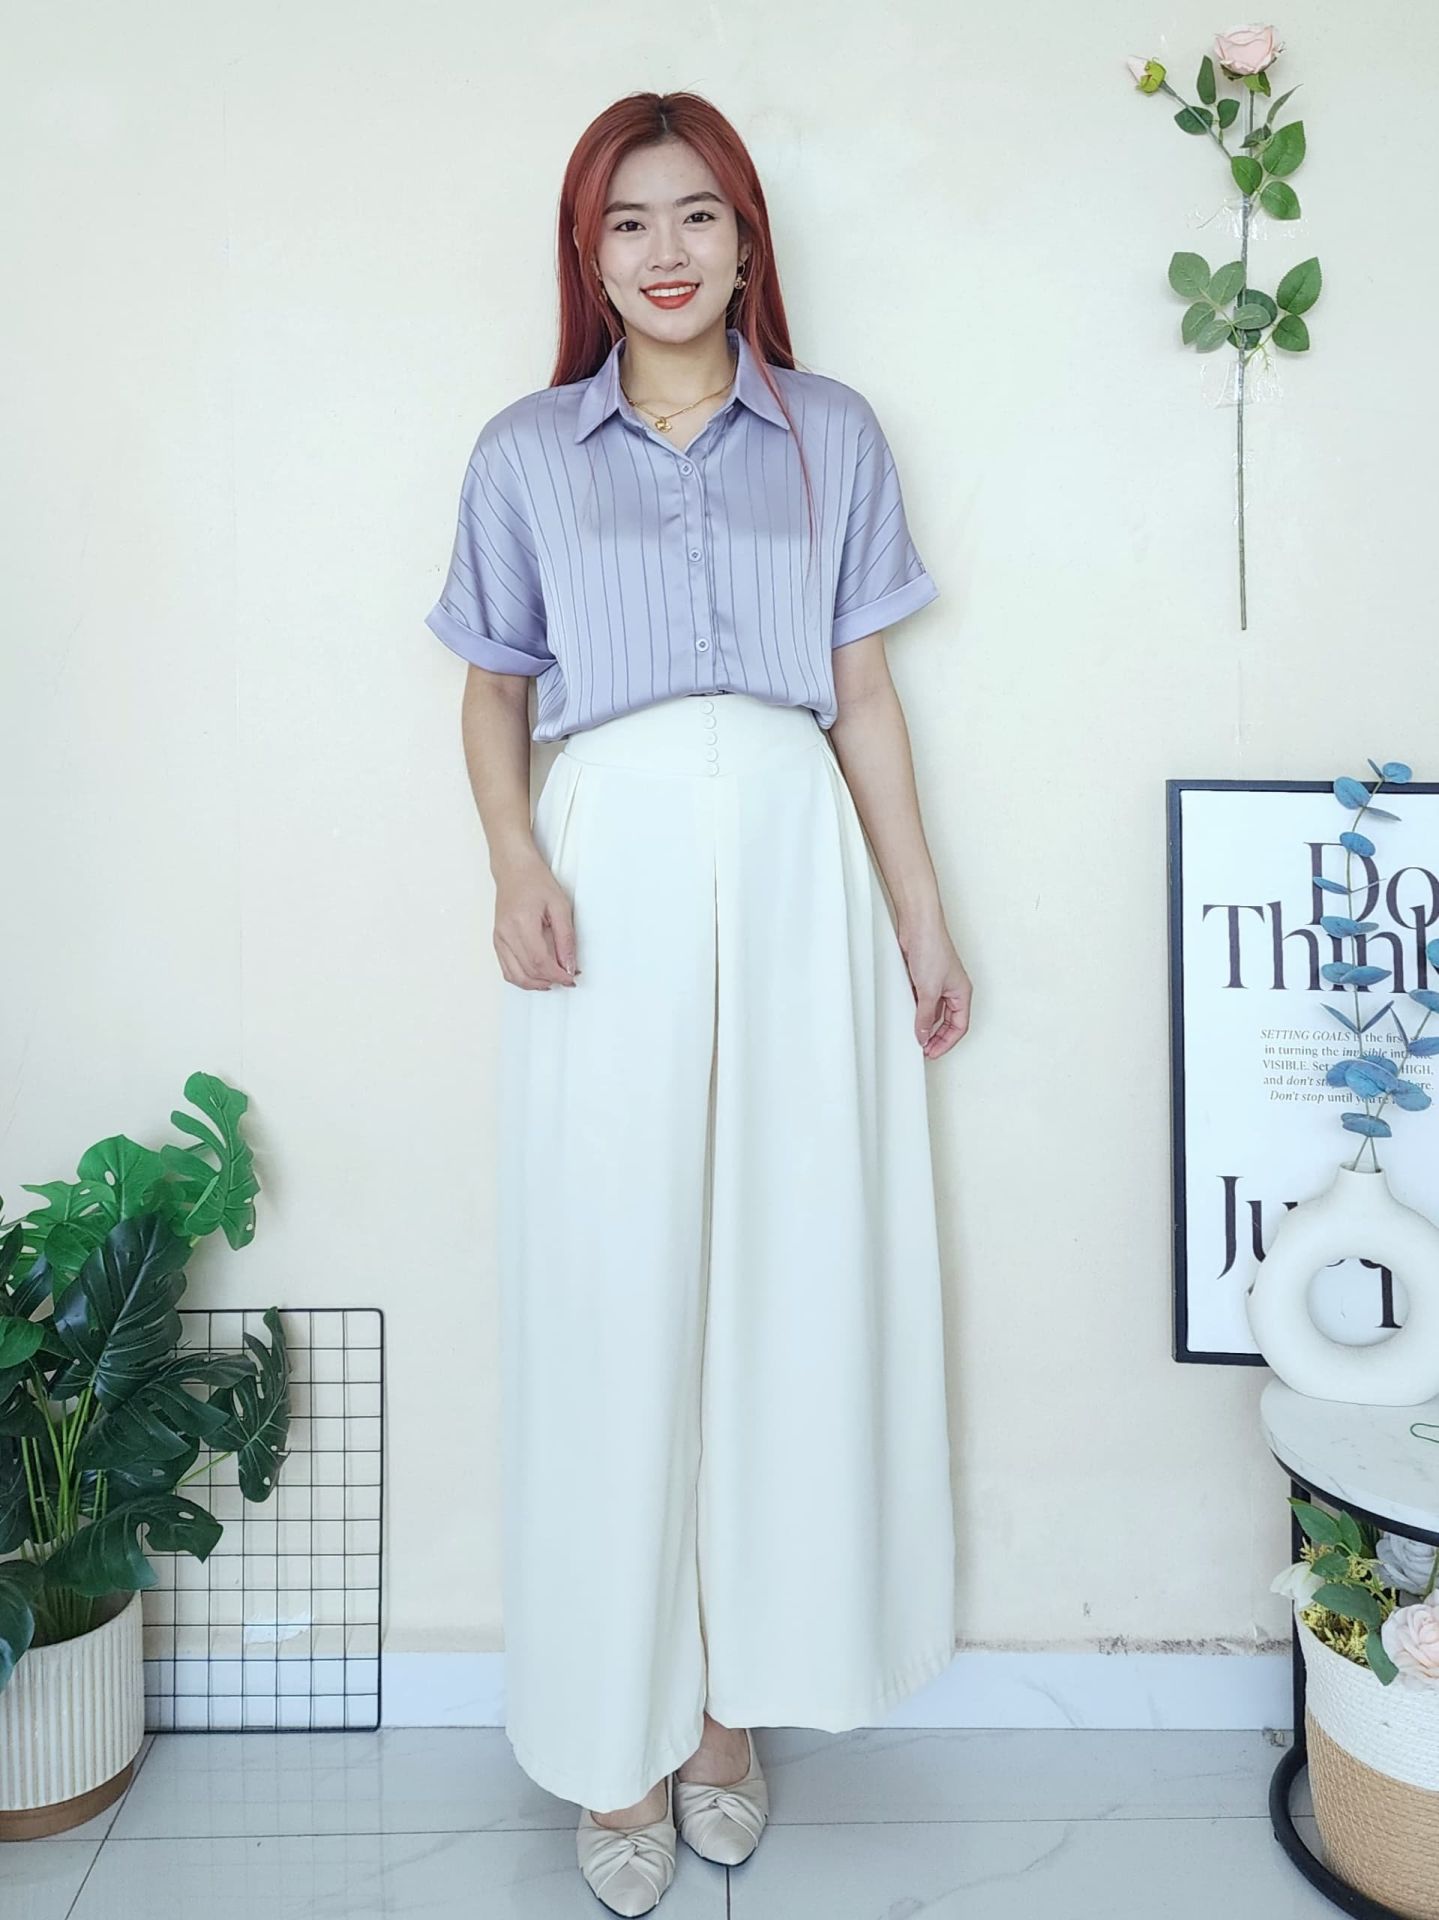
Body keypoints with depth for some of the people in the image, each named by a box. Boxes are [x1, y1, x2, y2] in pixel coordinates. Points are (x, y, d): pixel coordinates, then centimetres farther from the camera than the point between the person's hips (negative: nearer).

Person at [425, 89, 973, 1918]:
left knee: (790, 1276, 3)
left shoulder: (832, 433, 12)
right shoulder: (525, 451, 11)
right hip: (613, 884, -1)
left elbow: (864, 696, 12)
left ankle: (735, 1701, 19)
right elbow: (496, 690, 12)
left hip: (798, 873, 1)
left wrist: (923, 922, 8)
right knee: (608, 1296, 0)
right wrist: (514, 859, -7)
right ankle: (619, 1733, 14)